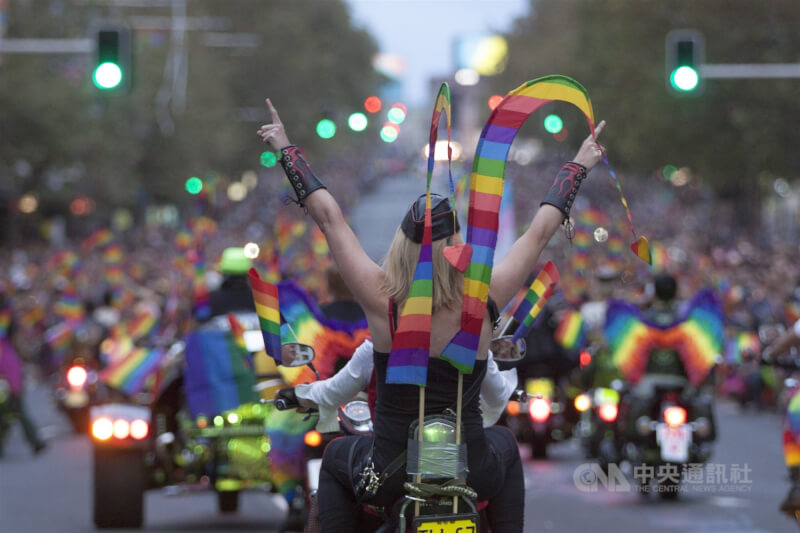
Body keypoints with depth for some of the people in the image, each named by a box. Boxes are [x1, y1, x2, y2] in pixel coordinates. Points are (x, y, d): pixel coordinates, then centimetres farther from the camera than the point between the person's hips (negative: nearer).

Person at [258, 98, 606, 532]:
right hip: (473, 475, 1)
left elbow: (328, 217, -5)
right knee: (505, 444, 36)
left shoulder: (380, 299, -15)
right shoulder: (484, 300, -14)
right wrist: (578, 167, 13)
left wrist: (286, 149, 6)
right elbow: (540, 231, -1)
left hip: (390, 477, -1)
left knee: (335, 458, 33)